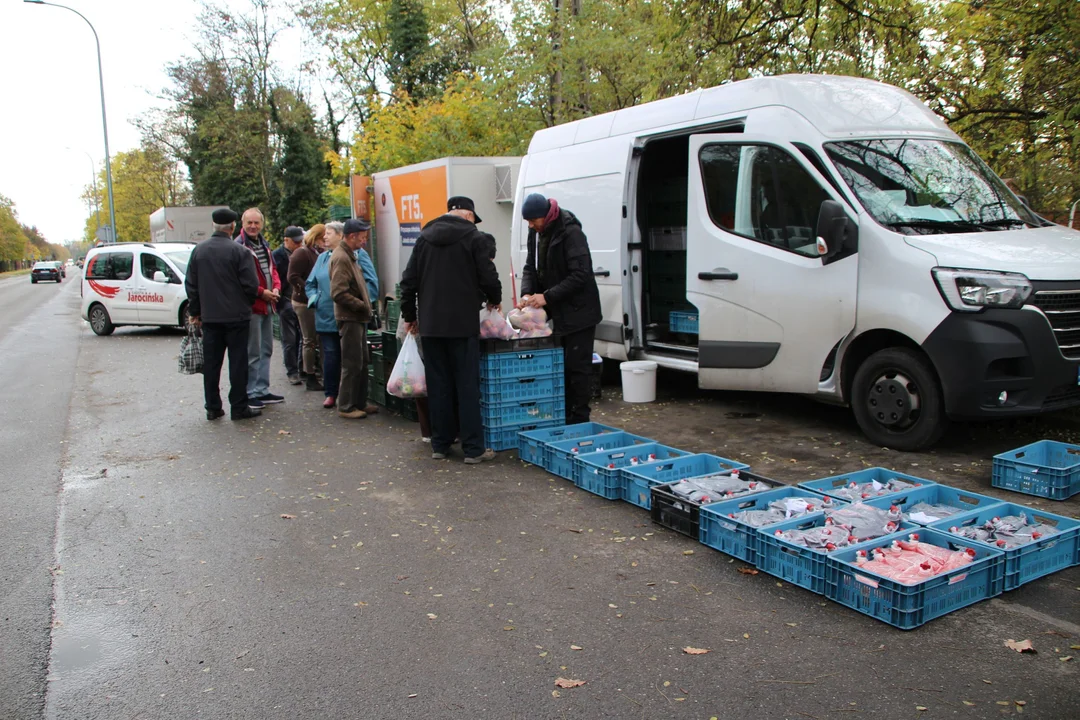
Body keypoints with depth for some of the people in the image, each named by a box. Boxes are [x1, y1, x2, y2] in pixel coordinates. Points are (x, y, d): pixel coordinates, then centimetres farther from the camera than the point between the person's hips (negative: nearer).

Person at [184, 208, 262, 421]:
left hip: (209, 316, 4)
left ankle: (212, 407, 14)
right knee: (237, 363, 1)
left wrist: (195, 312, 17)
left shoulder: (198, 250, 4)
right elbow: (250, 285, -13)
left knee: (211, 363, 9)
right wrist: (246, 304, 7)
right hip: (236, 316, -4)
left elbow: (191, 284, 9)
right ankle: (239, 407, 4)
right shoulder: (239, 251, -12)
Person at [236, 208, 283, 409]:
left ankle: (262, 390, 24)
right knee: (252, 353, -5)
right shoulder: (239, 246, -12)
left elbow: (272, 268, 20)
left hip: (267, 305, 9)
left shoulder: (264, 244, 15)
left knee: (266, 349, 15)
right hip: (251, 306, -9)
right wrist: (261, 292, -18)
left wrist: (276, 287, 2)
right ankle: (250, 393, 3)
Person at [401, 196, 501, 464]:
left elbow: (409, 281, 11)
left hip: (431, 325, 5)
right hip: (462, 324, -4)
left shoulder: (424, 237, 11)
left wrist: (409, 315, 20)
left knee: (438, 386, 11)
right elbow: (487, 276, -5)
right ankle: (473, 448, 1)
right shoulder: (474, 237, -3)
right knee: (467, 386, 0)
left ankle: (440, 445, 16)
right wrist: (494, 299, 15)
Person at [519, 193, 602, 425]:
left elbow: (580, 275, -22)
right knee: (561, 365, 10)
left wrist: (547, 297, -22)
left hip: (578, 312, -8)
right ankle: (565, 417, 18)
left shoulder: (570, 233, -17)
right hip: (557, 312, 8)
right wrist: (527, 294, -7)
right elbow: (530, 267, 12)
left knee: (577, 366, -4)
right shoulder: (536, 233, 8)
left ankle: (579, 421, 4)